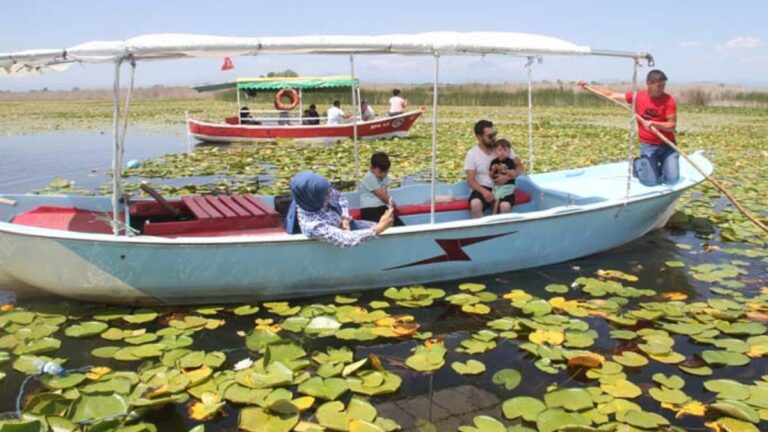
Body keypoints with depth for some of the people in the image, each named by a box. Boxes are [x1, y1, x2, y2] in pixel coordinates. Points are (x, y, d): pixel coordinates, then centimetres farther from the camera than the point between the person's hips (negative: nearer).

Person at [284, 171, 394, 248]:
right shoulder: (312, 225, -43)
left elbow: (340, 197, -2)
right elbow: (346, 240, -47)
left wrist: (345, 218, -18)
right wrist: (379, 228, -48)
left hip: (343, 225, 5)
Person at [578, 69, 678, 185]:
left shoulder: (669, 100, -10)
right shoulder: (637, 97, -4)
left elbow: (672, 125, -14)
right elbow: (611, 94, 4)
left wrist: (653, 123, -31)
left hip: (668, 146, 0)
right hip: (648, 146, 0)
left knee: (672, 180, -10)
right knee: (650, 181, -12)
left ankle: (661, 165, 24)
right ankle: (639, 165, 21)